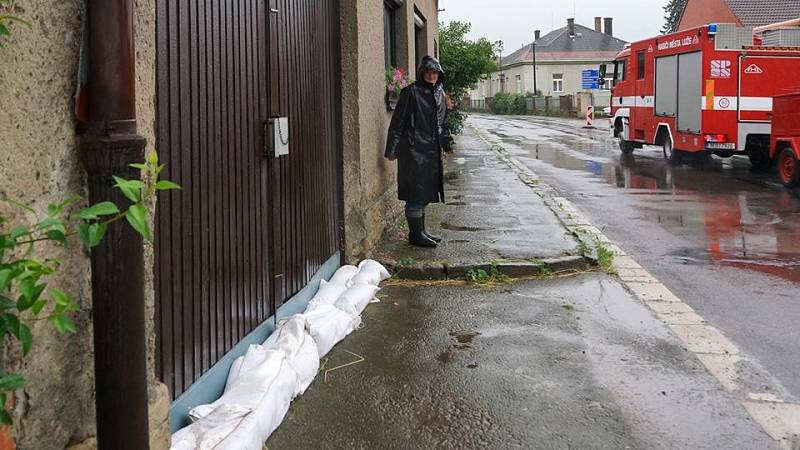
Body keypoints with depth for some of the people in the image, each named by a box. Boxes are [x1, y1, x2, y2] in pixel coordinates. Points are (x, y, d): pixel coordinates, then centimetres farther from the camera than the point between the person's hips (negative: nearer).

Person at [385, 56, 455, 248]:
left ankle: (420, 231, 22)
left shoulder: (439, 93, 13)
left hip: (432, 151, 8)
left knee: (425, 192, 13)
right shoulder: (411, 92, -10)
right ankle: (416, 234, 3)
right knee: (416, 192, -5)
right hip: (414, 150, -8)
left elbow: (443, 123, 23)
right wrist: (392, 149, -13)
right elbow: (398, 122, -10)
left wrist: (448, 143, 13)